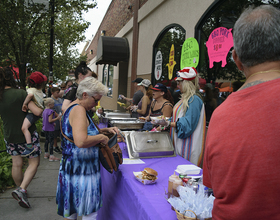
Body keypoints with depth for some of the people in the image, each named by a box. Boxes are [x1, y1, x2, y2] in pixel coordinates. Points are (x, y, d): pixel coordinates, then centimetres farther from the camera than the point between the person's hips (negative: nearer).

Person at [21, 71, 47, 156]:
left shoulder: (30, 89, -14)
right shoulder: (40, 90, 12)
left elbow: (31, 95, -38)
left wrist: (24, 104, -28)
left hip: (33, 112, -10)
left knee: (24, 127, -24)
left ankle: (30, 146, -34)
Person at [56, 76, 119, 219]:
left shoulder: (72, 107, 12)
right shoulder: (78, 110, -21)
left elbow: (87, 131, 24)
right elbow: (81, 141, -35)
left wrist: (105, 129, 11)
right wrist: (101, 137, -20)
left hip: (72, 167, 10)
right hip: (81, 171, -10)